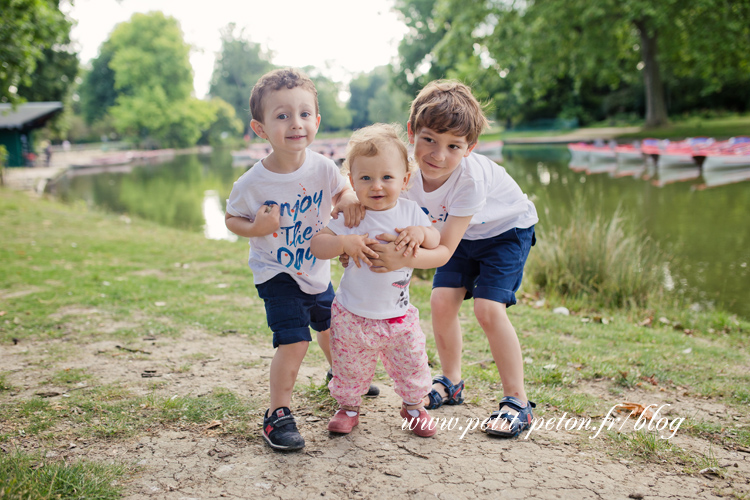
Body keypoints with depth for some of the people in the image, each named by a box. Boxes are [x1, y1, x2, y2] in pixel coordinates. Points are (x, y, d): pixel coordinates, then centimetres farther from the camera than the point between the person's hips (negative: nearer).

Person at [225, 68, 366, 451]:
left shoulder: (322, 167, -16)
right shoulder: (251, 184, -23)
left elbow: (342, 191, 3)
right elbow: (232, 218, -8)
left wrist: (349, 201, -20)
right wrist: (255, 228, -29)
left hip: (317, 269, 5)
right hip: (277, 274, -4)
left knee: (330, 327, 24)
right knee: (293, 341, -16)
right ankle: (277, 414, 2)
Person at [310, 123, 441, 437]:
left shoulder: (410, 212, -5)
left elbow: (437, 241, -2)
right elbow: (316, 245, -16)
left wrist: (421, 233, -23)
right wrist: (345, 243, -34)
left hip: (399, 315, 2)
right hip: (353, 316, -2)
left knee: (411, 365, 13)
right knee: (350, 368, 12)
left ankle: (413, 405, 39)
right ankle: (348, 406, 39)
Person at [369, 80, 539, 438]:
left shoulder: (470, 179, -40)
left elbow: (444, 251, -38)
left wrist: (404, 259, -55)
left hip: (507, 229, -5)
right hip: (460, 231, 6)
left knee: (488, 308, -18)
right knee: (441, 301, -5)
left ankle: (517, 401, -3)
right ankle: (451, 382, 19)